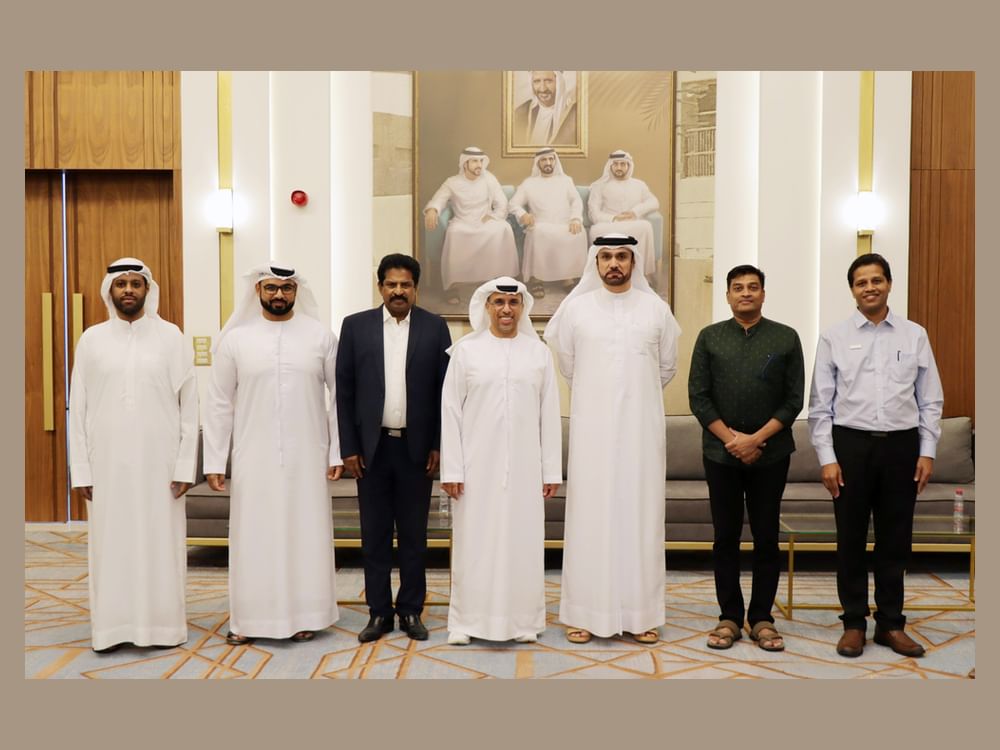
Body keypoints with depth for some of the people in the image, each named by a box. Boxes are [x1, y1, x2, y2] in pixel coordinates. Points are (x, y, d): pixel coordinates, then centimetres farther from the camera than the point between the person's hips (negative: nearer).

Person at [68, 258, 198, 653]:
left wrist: (185, 464, -6)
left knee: (160, 542, 4)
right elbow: (78, 408, 5)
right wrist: (81, 469, 0)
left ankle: (162, 624, 16)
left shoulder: (170, 336, 0)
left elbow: (188, 403, -1)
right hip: (108, 463, 1)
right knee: (111, 543, 6)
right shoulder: (92, 339, 4)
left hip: (159, 462, -1)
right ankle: (111, 627, 17)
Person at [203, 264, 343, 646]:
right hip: (254, 457, 0)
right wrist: (214, 460, 0)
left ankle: (304, 615, 20)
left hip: (306, 457, 0)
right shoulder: (235, 338, 1)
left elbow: (341, 394, 2)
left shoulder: (321, 335, 0)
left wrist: (338, 450, -2)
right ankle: (250, 619, 19)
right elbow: (219, 403, 3)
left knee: (305, 533, 7)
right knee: (254, 535, 6)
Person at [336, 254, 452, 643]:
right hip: (372, 447, 1)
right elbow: (344, 390, 2)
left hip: (416, 447, 0)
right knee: (375, 535, 8)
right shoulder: (355, 326, 3)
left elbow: (445, 389, 1)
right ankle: (379, 612, 19)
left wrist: (439, 445, -3)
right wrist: (348, 447, -2)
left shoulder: (435, 328, 1)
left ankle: (411, 610, 21)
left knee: (414, 535, 9)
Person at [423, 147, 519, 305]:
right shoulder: (452, 182, 3)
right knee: (454, 231, -37)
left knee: (504, 228, -31)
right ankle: (453, 285, -32)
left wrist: (492, 218, -13)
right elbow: (438, 199, -7)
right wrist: (431, 210, -31)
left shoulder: (488, 178, 6)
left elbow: (502, 203, 5)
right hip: (463, 223, -1)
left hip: (486, 222, 1)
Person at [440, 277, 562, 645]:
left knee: (523, 540, 6)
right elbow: (451, 411, -1)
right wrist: (451, 469, -6)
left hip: (524, 466, 2)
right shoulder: (466, 350, 1)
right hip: (478, 465, -1)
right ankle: (466, 621, 17)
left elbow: (549, 414, 5)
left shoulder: (539, 352, 6)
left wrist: (551, 470, 3)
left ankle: (523, 620, 20)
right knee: (475, 541, 4)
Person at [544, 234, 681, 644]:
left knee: (640, 514, 5)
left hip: (641, 428, 1)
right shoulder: (576, 307, 1)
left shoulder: (656, 308, 4)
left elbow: (667, 367, 15)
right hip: (592, 427, -1)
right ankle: (585, 612, 9)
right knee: (589, 515, 2)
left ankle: (641, 613, 13)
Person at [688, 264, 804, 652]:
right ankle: (730, 617, 16)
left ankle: (762, 618, 17)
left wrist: (756, 439, -10)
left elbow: (794, 399, -1)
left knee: (766, 537, 6)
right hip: (721, 453, 1)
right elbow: (698, 396, 1)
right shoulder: (710, 337, 6)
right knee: (725, 537, 6)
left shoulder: (786, 338, 5)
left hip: (770, 454, 0)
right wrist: (731, 438, -8)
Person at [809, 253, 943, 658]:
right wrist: (827, 458, -5)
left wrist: (927, 452, 1)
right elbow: (820, 404, 0)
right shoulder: (834, 338, 1)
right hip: (850, 444, -1)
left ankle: (891, 623, 24)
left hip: (901, 445, 1)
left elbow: (931, 400, 7)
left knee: (895, 540, 10)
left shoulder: (915, 336, 6)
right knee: (851, 538, 7)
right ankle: (854, 623, 20)